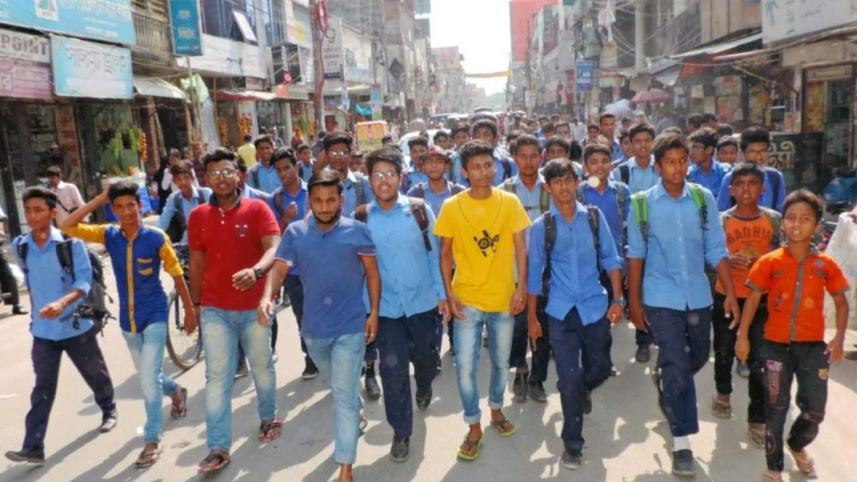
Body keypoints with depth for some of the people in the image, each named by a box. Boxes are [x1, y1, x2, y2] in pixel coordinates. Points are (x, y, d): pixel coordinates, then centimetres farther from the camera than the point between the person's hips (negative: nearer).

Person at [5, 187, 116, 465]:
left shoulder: (70, 242, -14)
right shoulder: (19, 246, -1)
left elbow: (84, 280, -19)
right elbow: (29, 281, 15)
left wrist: (62, 303, -35)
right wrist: (35, 311, 18)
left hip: (76, 325, -2)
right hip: (42, 329, 3)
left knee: (95, 374, 15)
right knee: (43, 387, 2)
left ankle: (108, 410, 40)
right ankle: (33, 447, 3)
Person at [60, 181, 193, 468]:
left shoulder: (156, 238, -13)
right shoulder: (109, 235, -3)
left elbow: (177, 275, -5)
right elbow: (67, 227, -8)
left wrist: (189, 311, -1)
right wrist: (99, 199, -11)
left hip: (154, 316, -4)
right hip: (127, 319, 5)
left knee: (149, 379, -10)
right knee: (148, 377, 19)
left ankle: (152, 441, 3)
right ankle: (176, 391, 51)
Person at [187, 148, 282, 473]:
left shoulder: (257, 208, -7)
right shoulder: (198, 216, 2)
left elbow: (274, 247, -20)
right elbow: (197, 263, 8)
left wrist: (256, 271, -39)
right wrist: (195, 303, 11)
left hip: (254, 307, -1)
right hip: (215, 309, 2)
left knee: (262, 367, 16)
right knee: (217, 377, 1)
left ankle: (269, 417, 40)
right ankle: (218, 448, 8)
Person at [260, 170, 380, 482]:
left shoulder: (357, 231, -7)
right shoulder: (295, 232, -2)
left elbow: (372, 273, -2)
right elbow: (280, 268, -9)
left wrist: (374, 313, -7)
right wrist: (267, 297, -28)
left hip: (350, 326, -4)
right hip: (314, 327, 4)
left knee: (343, 393, -5)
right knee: (338, 387, 25)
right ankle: (357, 415, 55)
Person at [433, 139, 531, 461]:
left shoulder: (509, 202, -4)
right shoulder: (452, 206, -6)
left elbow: (520, 248, -2)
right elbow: (446, 253, -1)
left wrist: (521, 287, -9)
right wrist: (449, 294, -7)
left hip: (503, 298, 1)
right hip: (467, 299, -1)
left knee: (501, 362, 16)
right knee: (465, 367, 0)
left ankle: (496, 409, 41)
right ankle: (474, 428, 19)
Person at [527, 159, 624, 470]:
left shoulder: (594, 216, 0)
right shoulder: (541, 226, -2)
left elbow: (610, 258, 4)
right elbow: (534, 274, 2)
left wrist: (618, 298, -3)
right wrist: (532, 318, 3)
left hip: (595, 306, 2)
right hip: (560, 312, -2)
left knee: (600, 369, 15)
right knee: (568, 377, -1)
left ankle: (583, 392, 51)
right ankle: (572, 443, 14)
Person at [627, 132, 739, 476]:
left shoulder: (703, 198, -1)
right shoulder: (642, 203, -6)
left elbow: (716, 250, 1)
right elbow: (636, 254, 0)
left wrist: (730, 292, -4)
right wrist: (634, 301, 0)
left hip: (698, 296, 3)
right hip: (661, 298, -3)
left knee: (698, 357, 18)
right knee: (677, 366, -6)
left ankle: (665, 382, 51)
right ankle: (681, 443, 4)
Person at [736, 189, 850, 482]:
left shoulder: (826, 265, -1)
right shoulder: (770, 262, -5)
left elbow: (841, 303, 7)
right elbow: (753, 299, 0)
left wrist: (839, 338, -4)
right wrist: (743, 336, -5)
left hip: (813, 346, 1)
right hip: (776, 344, -1)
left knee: (815, 410, 4)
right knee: (776, 408, 7)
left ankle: (797, 445, 37)